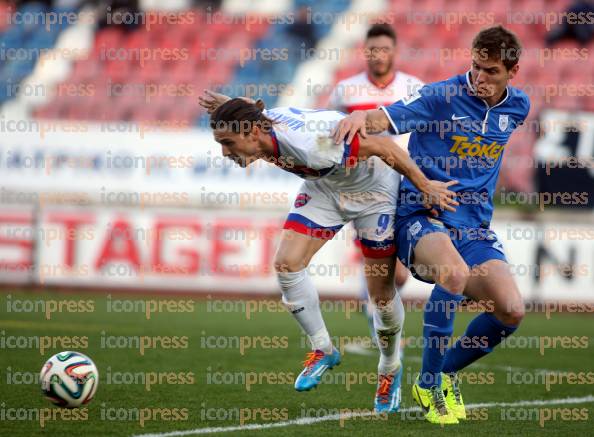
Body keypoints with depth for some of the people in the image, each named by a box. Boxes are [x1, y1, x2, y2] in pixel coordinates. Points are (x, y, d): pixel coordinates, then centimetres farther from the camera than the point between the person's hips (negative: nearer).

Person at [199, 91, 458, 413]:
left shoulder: (309, 145, -44)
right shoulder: (258, 125, -22)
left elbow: (382, 147, -33)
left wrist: (426, 186, -26)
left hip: (373, 189, -6)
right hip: (324, 187, 6)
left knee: (382, 294, 2)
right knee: (286, 263, -13)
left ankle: (390, 368, 30)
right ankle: (322, 350, 5)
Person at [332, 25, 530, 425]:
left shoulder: (518, 107, 7)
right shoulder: (440, 96, -11)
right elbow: (384, 119, -21)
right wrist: (362, 116, -43)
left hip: (474, 225, 5)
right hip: (421, 215, -5)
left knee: (511, 310, -15)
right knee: (455, 273, -37)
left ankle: (447, 373, 13)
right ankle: (428, 384, -19)